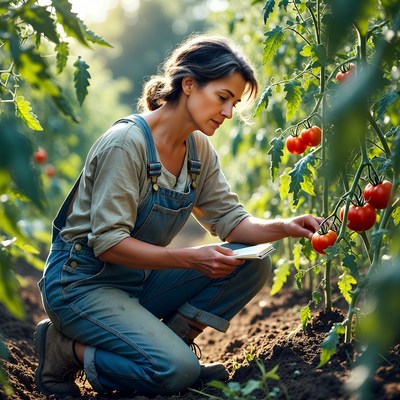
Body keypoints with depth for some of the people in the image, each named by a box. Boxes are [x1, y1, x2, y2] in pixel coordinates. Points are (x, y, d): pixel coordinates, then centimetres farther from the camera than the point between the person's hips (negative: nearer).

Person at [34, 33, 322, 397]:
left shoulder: (199, 149, 2)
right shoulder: (126, 142, -22)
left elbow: (230, 219, 3)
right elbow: (108, 243, -24)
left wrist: (283, 228, -16)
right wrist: (191, 259, -29)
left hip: (141, 280, 8)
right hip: (83, 282, -7)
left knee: (253, 265, -8)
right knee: (176, 370, -26)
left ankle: (168, 346, 2)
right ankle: (65, 348, -3)